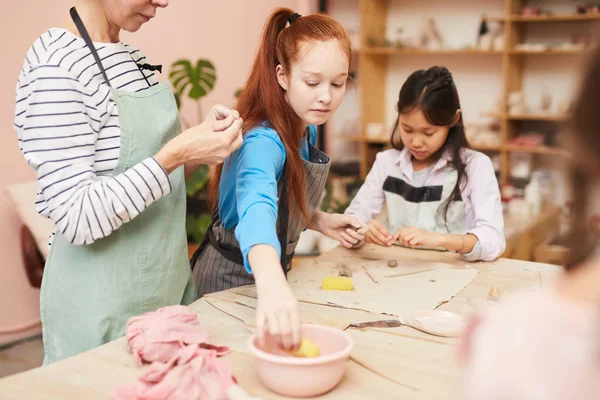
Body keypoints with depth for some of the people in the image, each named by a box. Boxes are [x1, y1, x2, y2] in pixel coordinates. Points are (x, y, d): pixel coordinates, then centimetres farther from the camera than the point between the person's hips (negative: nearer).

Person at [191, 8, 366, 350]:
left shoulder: (307, 131, -4)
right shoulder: (263, 142, -29)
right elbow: (257, 209, -50)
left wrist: (319, 221, -5)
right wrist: (273, 285, -67)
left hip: (272, 274, 8)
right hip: (231, 279, -8)